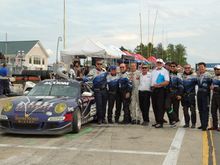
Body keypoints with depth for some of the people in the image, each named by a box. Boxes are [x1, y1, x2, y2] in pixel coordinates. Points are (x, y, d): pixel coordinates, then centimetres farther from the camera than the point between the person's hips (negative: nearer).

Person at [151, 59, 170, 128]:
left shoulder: (165, 71, -3)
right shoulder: (153, 71, 17)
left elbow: (167, 82, -12)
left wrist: (158, 85, -19)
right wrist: (152, 86, 8)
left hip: (161, 90, -7)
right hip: (153, 90, 7)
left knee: (160, 106, -9)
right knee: (154, 106, 9)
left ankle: (160, 122, -7)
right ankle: (157, 121, 18)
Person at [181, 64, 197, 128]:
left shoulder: (194, 75, 0)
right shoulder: (182, 75, 9)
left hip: (191, 94, -3)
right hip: (184, 95, 3)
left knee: (193, 109, -2)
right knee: (185, 110, 7)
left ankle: (193, 123, 6)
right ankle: (187, 123, 17)